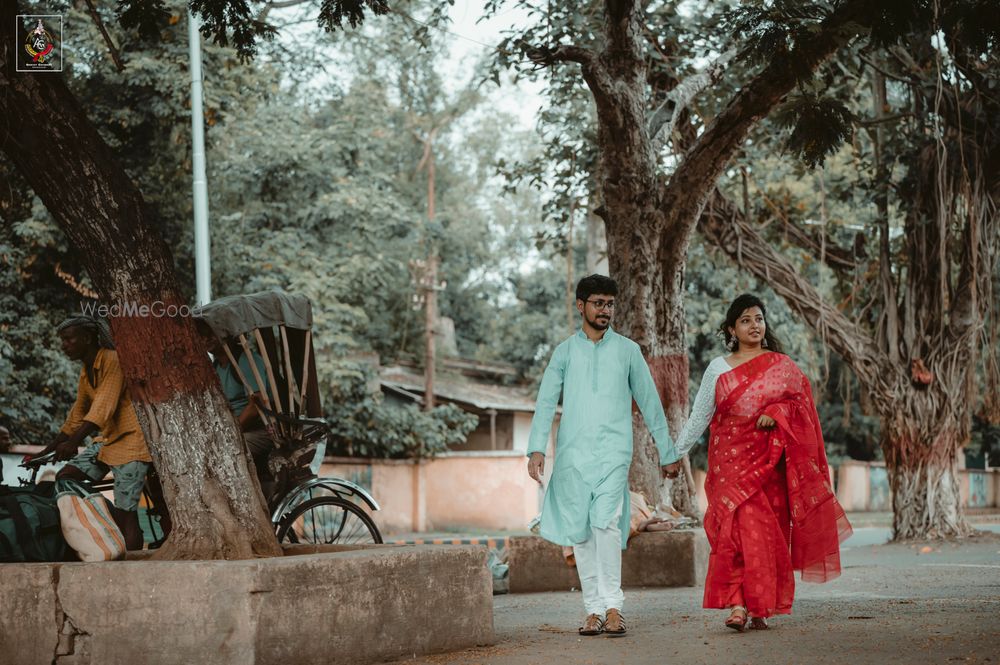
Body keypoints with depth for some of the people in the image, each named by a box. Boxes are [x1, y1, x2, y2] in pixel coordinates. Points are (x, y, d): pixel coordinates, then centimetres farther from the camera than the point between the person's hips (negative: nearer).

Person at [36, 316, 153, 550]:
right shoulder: (85, 372, 13)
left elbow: (104, 407, -27)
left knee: (124, 513, -13)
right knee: (64, 478, -5)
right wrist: (46, 451, 17)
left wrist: (74, 442, -35)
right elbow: (75, 418, 20)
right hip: (107, 440, 9)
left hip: (130, 438, -9)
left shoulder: (113, 360, -15)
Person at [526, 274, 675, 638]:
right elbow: (546, 401, 6)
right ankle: (594, 608, 8)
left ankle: (613, 605, -14)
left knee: (606, 522, -18)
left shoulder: (627, 350, 11)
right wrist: (537, 447, -7)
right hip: (573, 453, 2)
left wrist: (667, 449, 12)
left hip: (613, 451, -2)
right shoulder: (564, 352, 11)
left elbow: (649, 400, 14)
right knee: (580, 529, 1)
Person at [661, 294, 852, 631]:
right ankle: (737, 606, -18)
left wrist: (776, 413, -12)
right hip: (731, 460, -1)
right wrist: (676, 454, 9)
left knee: (768, 533, -1)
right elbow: (699, 417, 11)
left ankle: (761, 608, 7)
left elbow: (800, 402, 7)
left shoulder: (781, 365, 9)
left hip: (770, 461, 1)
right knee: (737, 527, -14)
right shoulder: (718, 369, 8)